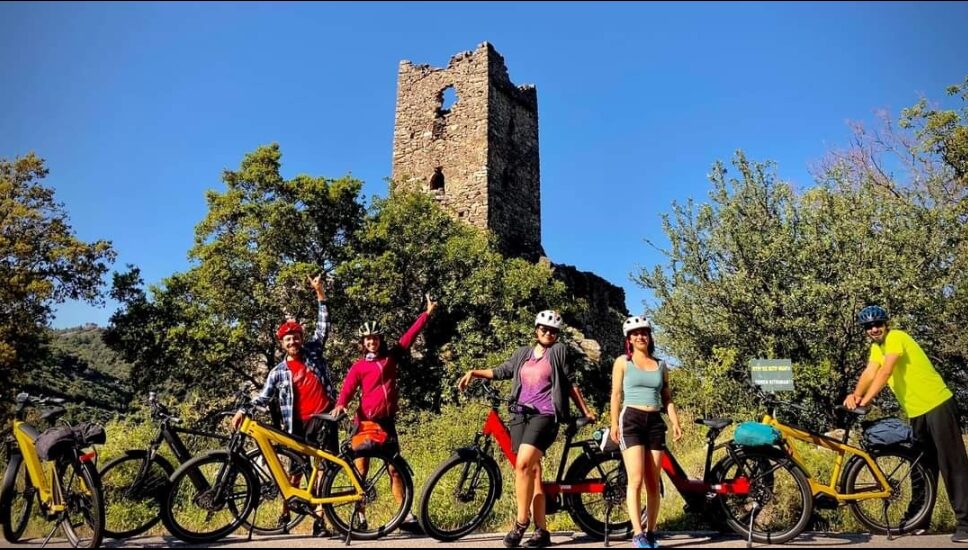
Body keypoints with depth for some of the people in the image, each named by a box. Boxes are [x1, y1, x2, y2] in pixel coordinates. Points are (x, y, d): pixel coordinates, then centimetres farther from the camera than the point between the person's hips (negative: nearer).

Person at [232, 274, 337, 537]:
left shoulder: (314, 351, 6)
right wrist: (243, 410, -12)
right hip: (299, 423, 1)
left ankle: (320, 518, 5)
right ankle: (285, 514, 22)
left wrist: (320, 294, -3)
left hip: (324, 418, 0)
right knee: (296, 469, 6)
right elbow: (264, 396, 4)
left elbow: (323, 325, 3)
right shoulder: (279, 371, 6)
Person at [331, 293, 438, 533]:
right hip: (364, 421, -3)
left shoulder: (391, 357, 9)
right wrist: (340, 405, -33)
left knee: (395, 468, 6)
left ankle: (406, 515, 11)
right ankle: (359, 516, 14)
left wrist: (427, 313, 12)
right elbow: (348, 388, -12)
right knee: (361, 469, 3)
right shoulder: (358, 366, 0)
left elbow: (409, 337, 11)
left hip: (387, 421, 3)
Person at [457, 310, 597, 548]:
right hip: (521, 414, 5)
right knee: (532, 469, 3)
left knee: (523, 465, -21)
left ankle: (521, 522, -7)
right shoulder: (523, 353, 18)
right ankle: (541, 531, 9)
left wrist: (586, 411, 11)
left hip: (544, 415, -4)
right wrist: (473, 373, 9)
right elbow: (501, 371, 20)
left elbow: (570, 384, 10)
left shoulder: (558, 351, 8)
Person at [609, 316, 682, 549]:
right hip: (631, 419, -3)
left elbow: (667, 398, 14)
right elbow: (616, 394, 2)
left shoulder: (661, 365, 15)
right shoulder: (623, 362, 6)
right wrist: (614, 423, -7)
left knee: (653, 483, 5)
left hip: (655, 422, 4)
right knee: (636, 480, -12)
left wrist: (675, 422, 1)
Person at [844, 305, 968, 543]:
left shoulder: (896, 337, -15)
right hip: (917, 413, 9)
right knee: (922, 467, 14)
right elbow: (869, 373, -5)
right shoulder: (877, 346, 10)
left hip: (938, 405, -9)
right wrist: (855, 395, -23)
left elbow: (885, 373, -27)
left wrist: (864, 401, -32)